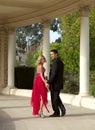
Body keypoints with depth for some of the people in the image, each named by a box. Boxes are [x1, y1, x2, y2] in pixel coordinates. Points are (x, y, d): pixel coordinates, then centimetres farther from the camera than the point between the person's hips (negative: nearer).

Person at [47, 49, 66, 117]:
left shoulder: (55, 62, -17)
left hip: (55, 83, -9)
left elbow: (53, 74, -23)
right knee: (57, 97, 17)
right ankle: (62, 108, 5)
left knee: (54, 98, 0)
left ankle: (56, 113, 6)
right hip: (59, 83, 9)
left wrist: (49, 82, -21)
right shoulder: (61, 62, 14)